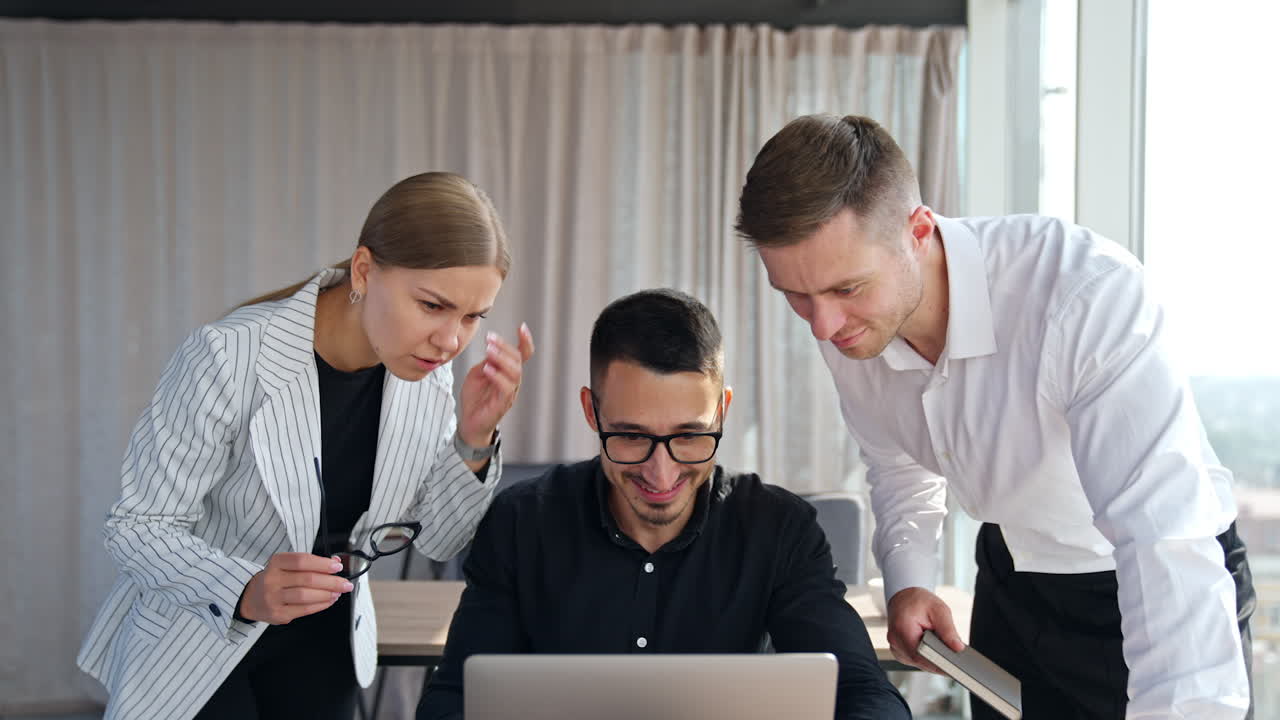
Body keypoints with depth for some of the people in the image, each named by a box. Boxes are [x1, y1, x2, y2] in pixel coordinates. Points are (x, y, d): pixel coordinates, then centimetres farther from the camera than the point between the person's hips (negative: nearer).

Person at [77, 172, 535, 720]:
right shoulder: (228, 357, -28)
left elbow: (437, 539, -6)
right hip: (196, 643, -4)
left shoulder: (427, 368, -12)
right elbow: (136, 529, -23)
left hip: (322, 642, 5)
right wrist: (246, 593, -40)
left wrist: (473, 439, -23)